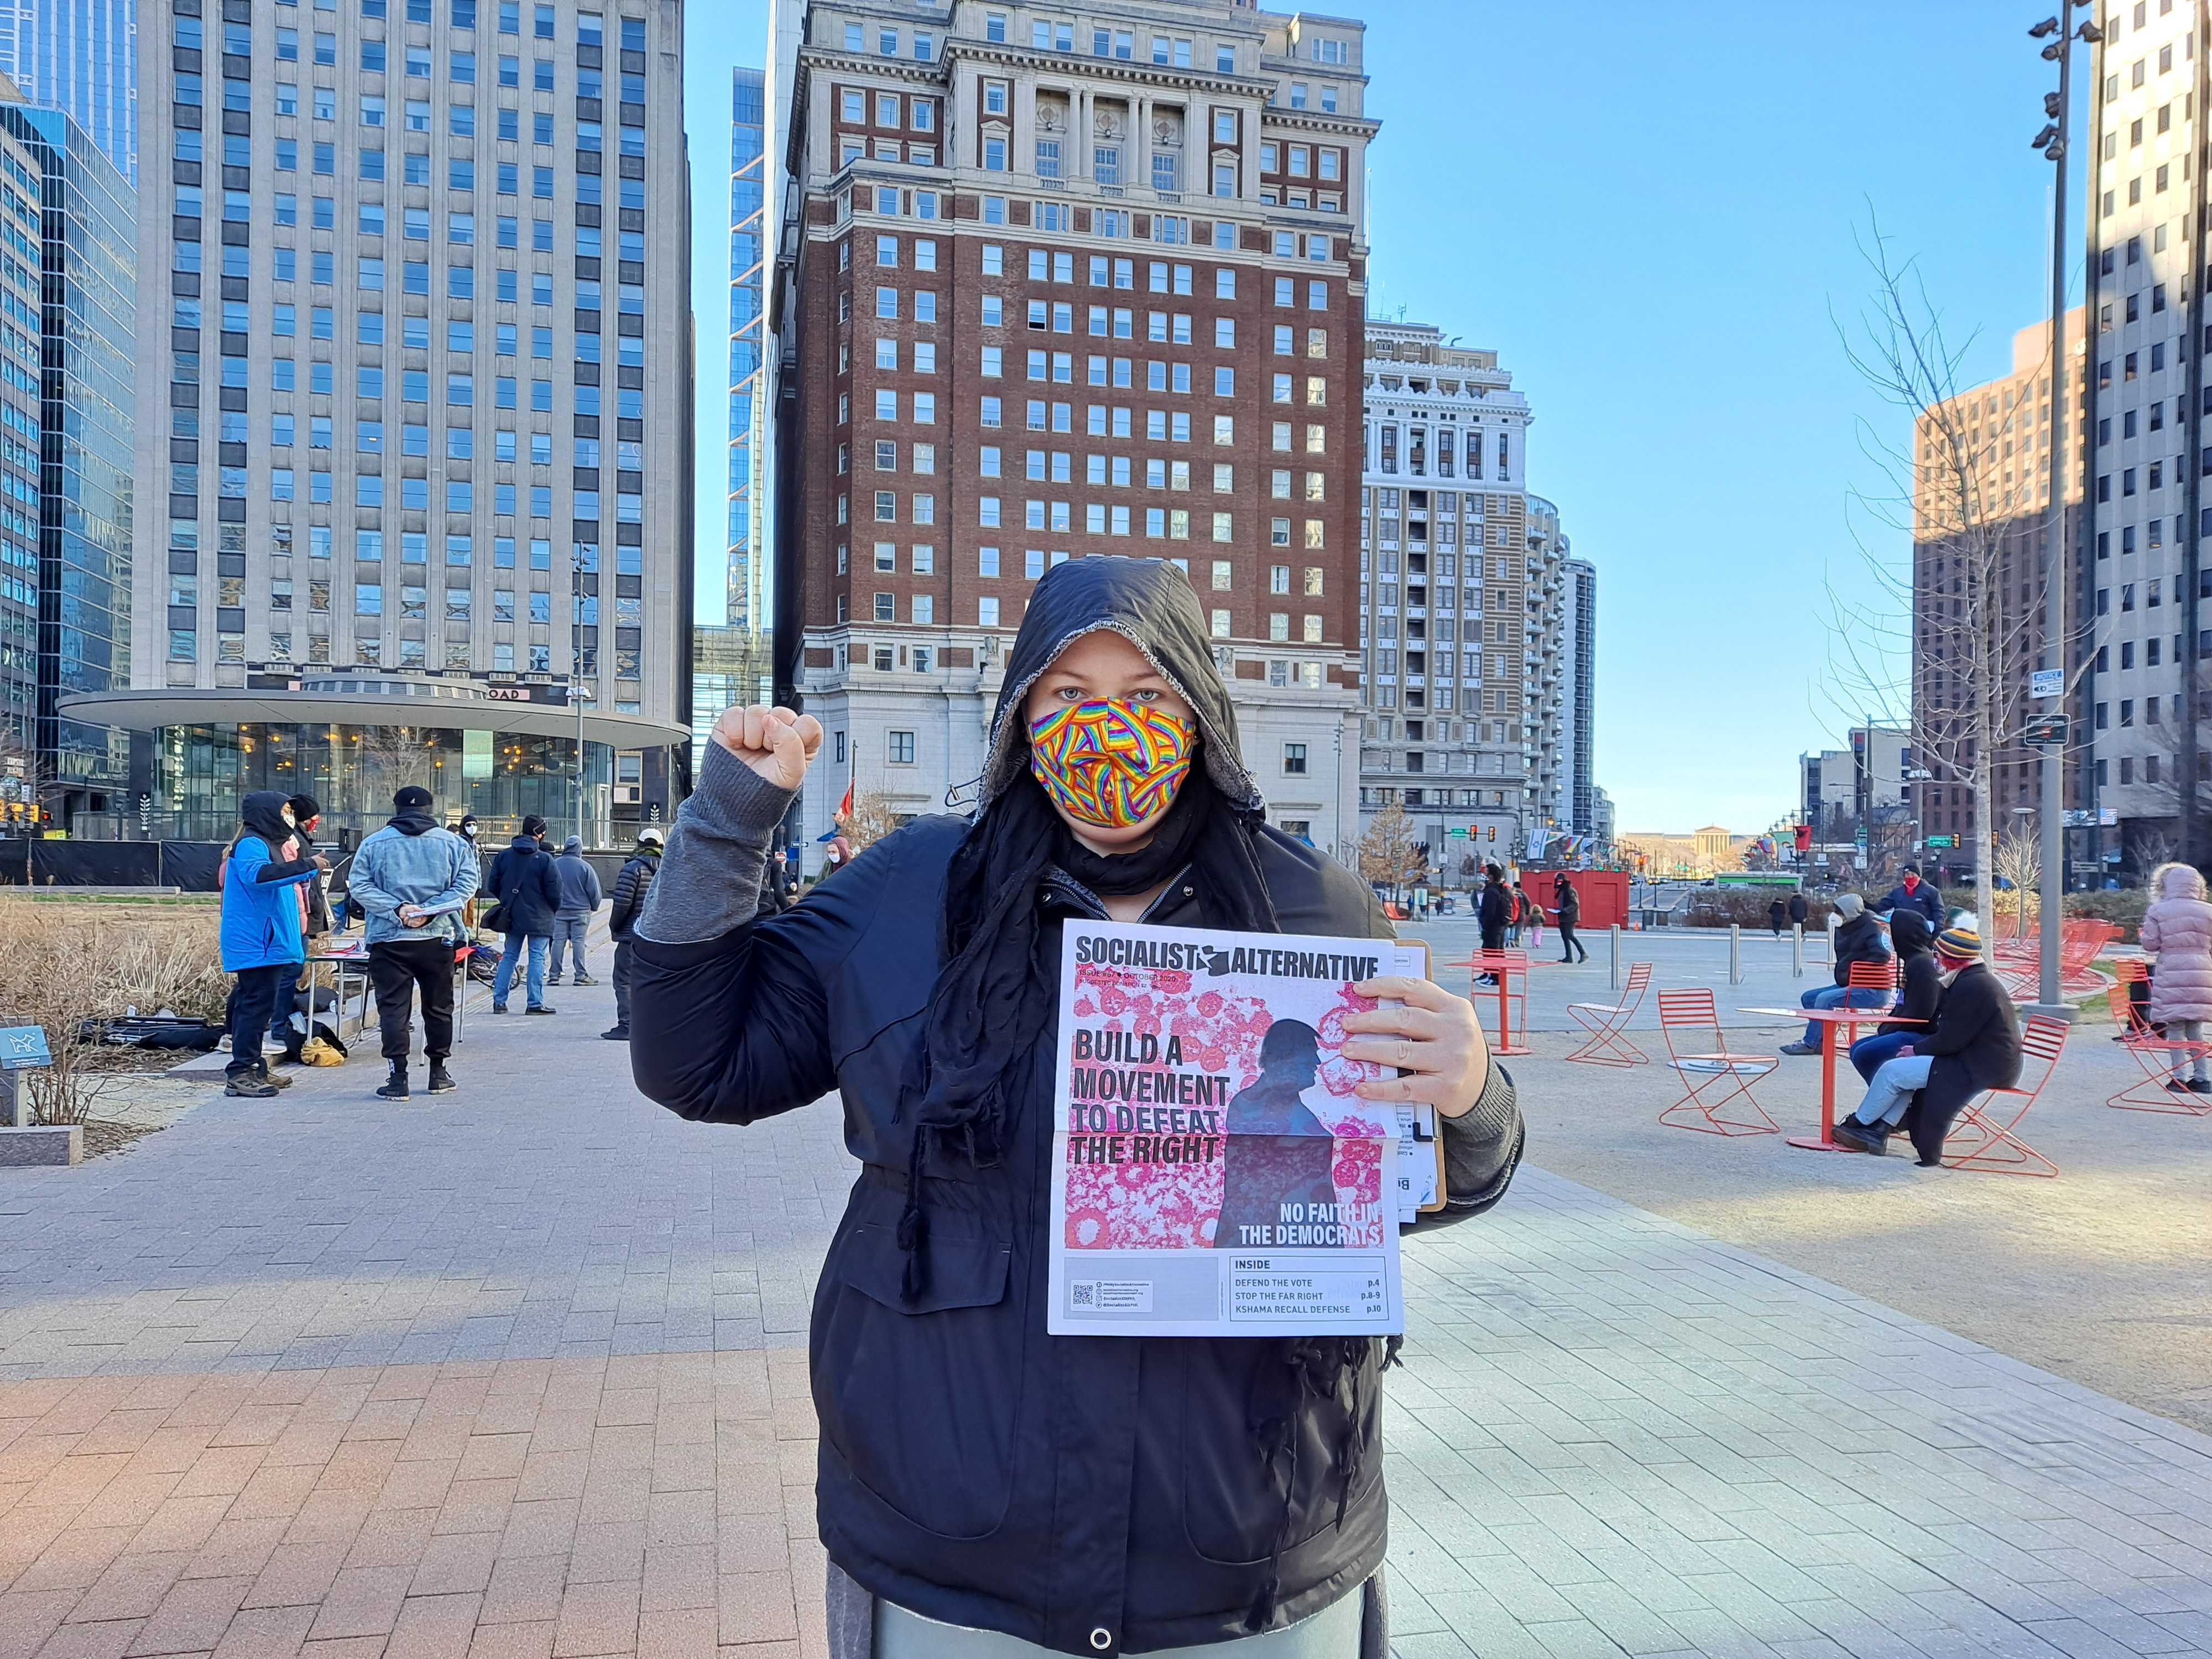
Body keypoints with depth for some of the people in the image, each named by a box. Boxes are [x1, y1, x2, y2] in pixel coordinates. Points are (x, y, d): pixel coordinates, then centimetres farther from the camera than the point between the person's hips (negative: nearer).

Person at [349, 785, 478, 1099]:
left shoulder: (374, 843, 4)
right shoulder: (453, 843, 4)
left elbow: (360, 887, -3)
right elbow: (465, 885, -5)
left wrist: (397, 908, -11)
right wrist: (430, 911, -11)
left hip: (388, 941, -1)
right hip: (438, 940, 1)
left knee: (394, 1008, 1)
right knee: (438, 1007, 13)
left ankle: (398, 1078, -5)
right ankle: (438, 1073, 21)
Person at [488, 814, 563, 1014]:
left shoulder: (504, 855, 3)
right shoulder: (545, 859, -13)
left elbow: (493, 885, 7)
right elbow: (554, 891, -11)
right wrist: (554, 908, 8)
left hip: (512, 915, 5)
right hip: (539, 918, -5)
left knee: (509, 956, 13)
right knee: (537, 958, 0)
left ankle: (499, 1001, 12)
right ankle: (535, 1003, -1)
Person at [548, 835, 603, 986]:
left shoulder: (554, 865, -2)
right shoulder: (585, 867, -9)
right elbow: (595, 892, -5)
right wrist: (593, 907, 12)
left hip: (559, 911, 2)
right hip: (580, 911, -2)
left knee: (558, 941, 6)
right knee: (579, 941, 1)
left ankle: (554, 975, 6)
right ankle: (581, 975, 0)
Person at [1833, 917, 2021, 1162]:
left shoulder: (1970, 986, -20)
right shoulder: (1981, 979, 14)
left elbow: (1949, 1041, -20)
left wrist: (1917, 1050, -4)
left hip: (1979, 1068, -11)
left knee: (1893, 1071, -8)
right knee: (1905, 1068, 17)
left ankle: (1859, 1123, 11)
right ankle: (1879, 1130, 10)